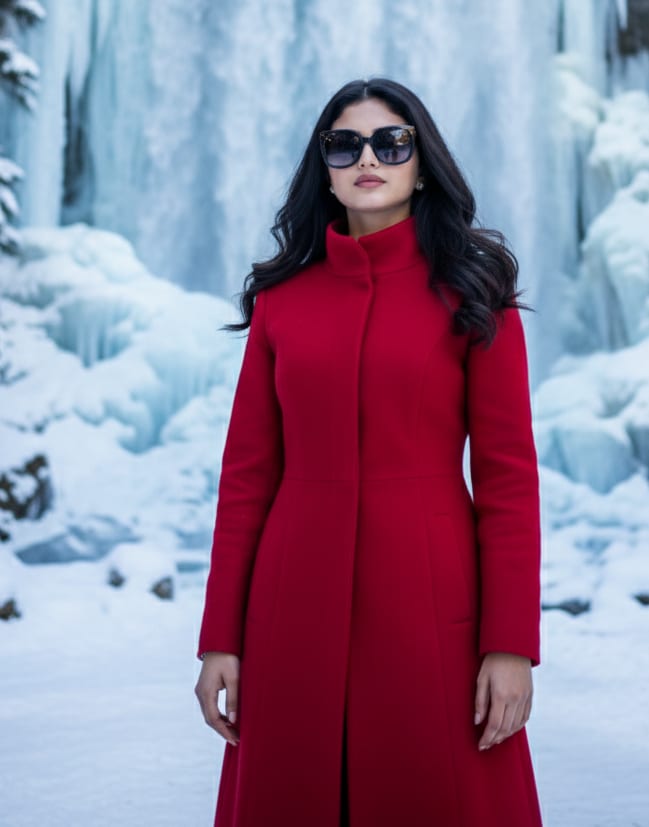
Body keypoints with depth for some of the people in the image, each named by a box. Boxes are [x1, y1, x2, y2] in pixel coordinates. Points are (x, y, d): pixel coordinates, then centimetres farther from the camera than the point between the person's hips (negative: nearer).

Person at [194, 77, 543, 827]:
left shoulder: (471, 294, 0)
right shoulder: (280, 299, 6)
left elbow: (508, 477, -4)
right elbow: (247, 474, 5)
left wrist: (512, 645, -10)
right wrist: (220, 637, 2)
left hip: (430, 597, -2)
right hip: (300, 598, 2)